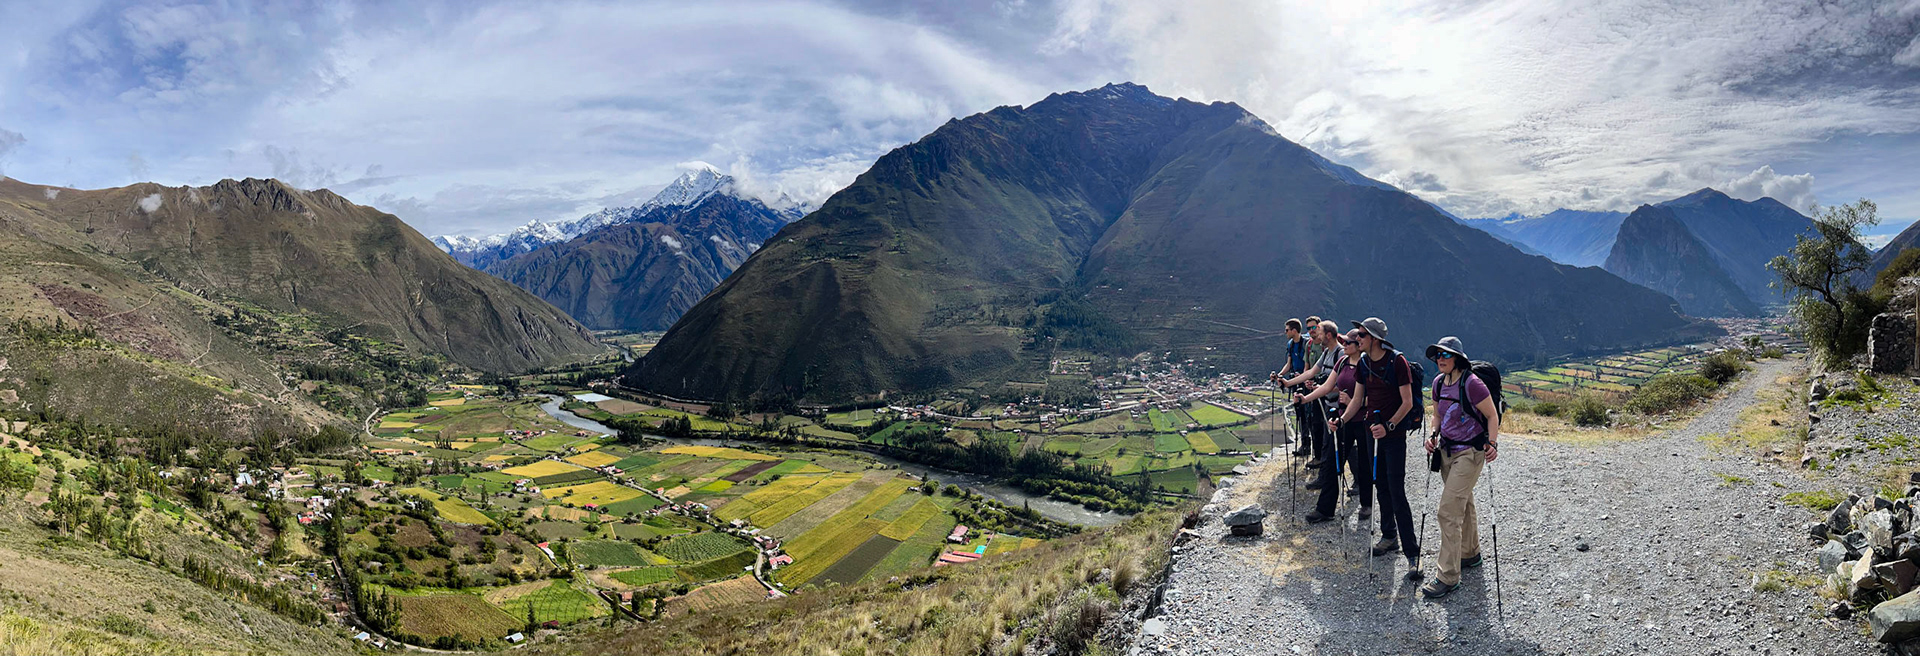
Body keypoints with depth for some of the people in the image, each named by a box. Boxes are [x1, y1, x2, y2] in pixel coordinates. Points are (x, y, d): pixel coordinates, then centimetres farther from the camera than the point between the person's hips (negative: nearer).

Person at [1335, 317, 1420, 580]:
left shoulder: (1397, 361, -13)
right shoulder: (1363, 363, 7)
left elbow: (1407, 403, -14)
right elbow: (1358, 400, 12)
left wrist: (1388, 426, -24)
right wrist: (1342, 420, -2)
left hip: (1394, 434, -7)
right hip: (1372, 431, 7)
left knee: (1397, 492, -9)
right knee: (1381, 488, 15)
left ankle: (1412, 553, -4)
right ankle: (1389, 537, 29)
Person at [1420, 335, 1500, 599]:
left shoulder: (1471, 383, -18)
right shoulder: (1438, 382, 4)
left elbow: (1492, 415, -11)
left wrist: (1492, 444, -20)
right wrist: (1433, 435, 1)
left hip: (1470, 452, -8)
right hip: (1447, 451, 8)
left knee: (1449, 511, -12)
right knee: (1463, 504, 24)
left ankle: (1448, 576, -6)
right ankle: (1470, 554, 43)